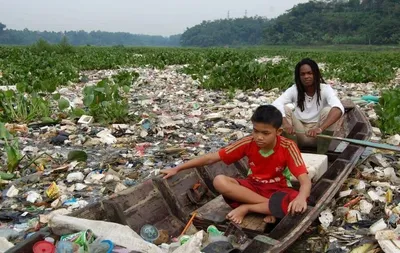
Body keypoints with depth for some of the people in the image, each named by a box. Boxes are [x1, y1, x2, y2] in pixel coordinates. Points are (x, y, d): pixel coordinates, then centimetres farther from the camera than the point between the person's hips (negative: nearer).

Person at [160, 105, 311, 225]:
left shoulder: (287, 147, -21)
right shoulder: (248, 142, -15)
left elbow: (305, 181, -27)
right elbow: (211, 158, -12)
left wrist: (301, 198, -53)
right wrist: (177, 169, -13)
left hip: (277, 190, -2)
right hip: (253, 186, 2)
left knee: (297, 205, -38)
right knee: (219, 181, -27)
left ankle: (246, 208, -21)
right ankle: (271, 208, -22)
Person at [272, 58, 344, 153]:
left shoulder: (325, 89, -13)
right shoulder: (294, 90, -7)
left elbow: (339, 109, -33)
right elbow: (276, 104, -26)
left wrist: (320, 128, -50)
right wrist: (285, 123, -46)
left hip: (319, 135, -1)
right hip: (299, 135, 2)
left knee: (328, 110, -27)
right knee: (285, 109, -20)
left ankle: (321, 154, -16)